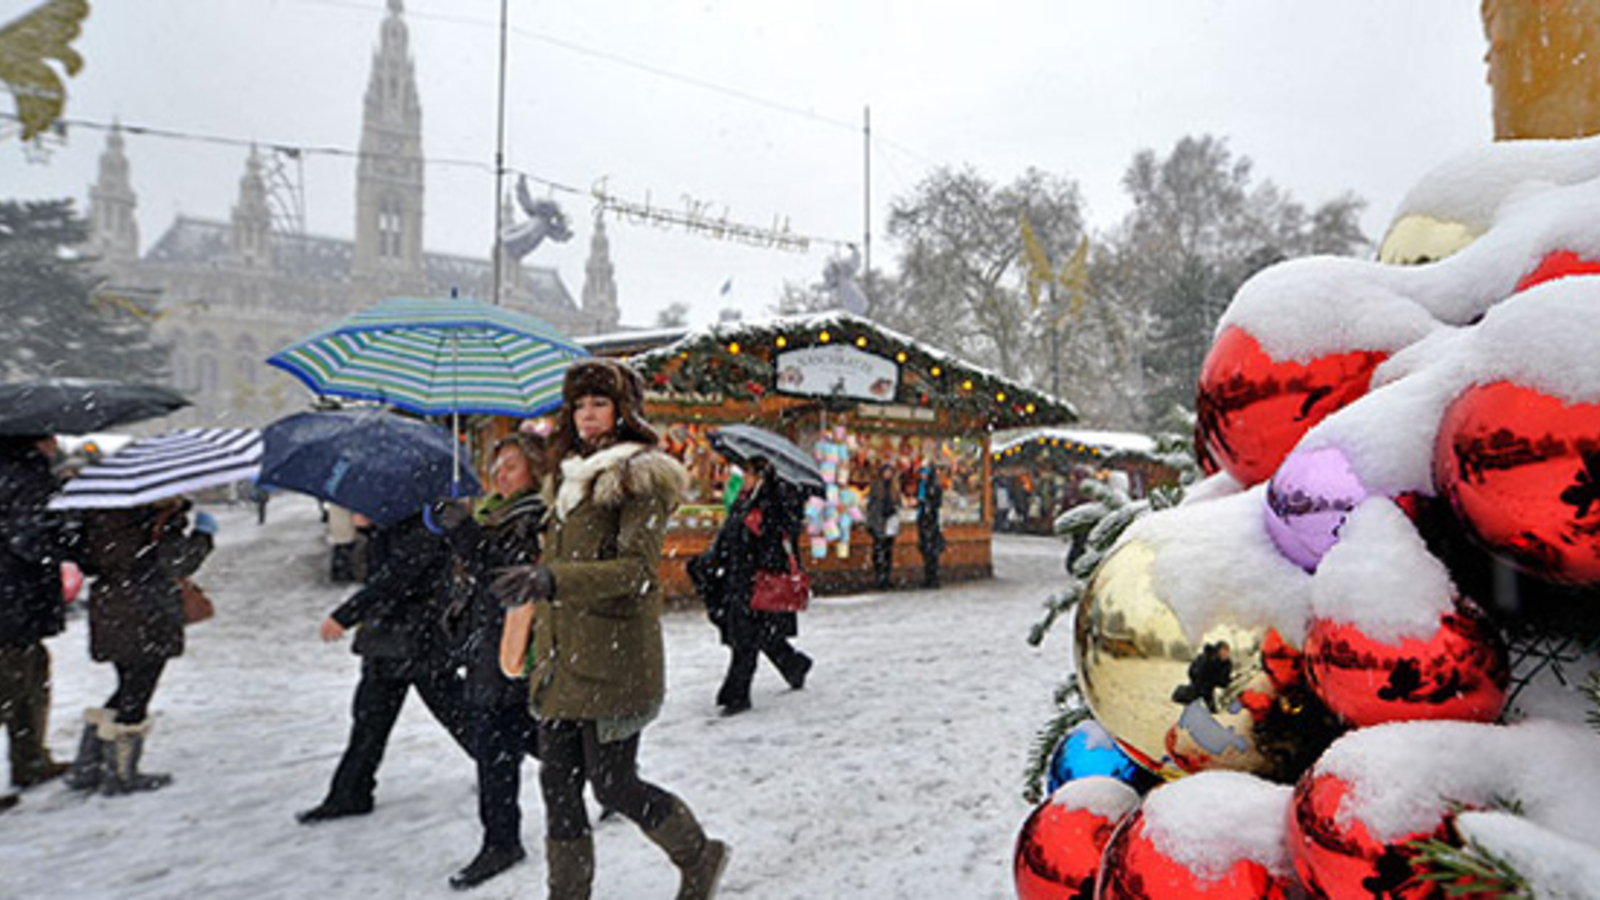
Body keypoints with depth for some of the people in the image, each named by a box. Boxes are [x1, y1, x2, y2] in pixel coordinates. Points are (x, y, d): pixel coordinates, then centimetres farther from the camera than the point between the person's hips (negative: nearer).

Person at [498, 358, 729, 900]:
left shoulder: (640, 477, -9)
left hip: (614, 661, -8)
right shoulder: (574, 476, 17)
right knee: (558, 783, 9)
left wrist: (553, 580, -31)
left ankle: (699, 856, 26)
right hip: (562, 658, 8)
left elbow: (637, 569, -20)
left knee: (613, 785, 1)